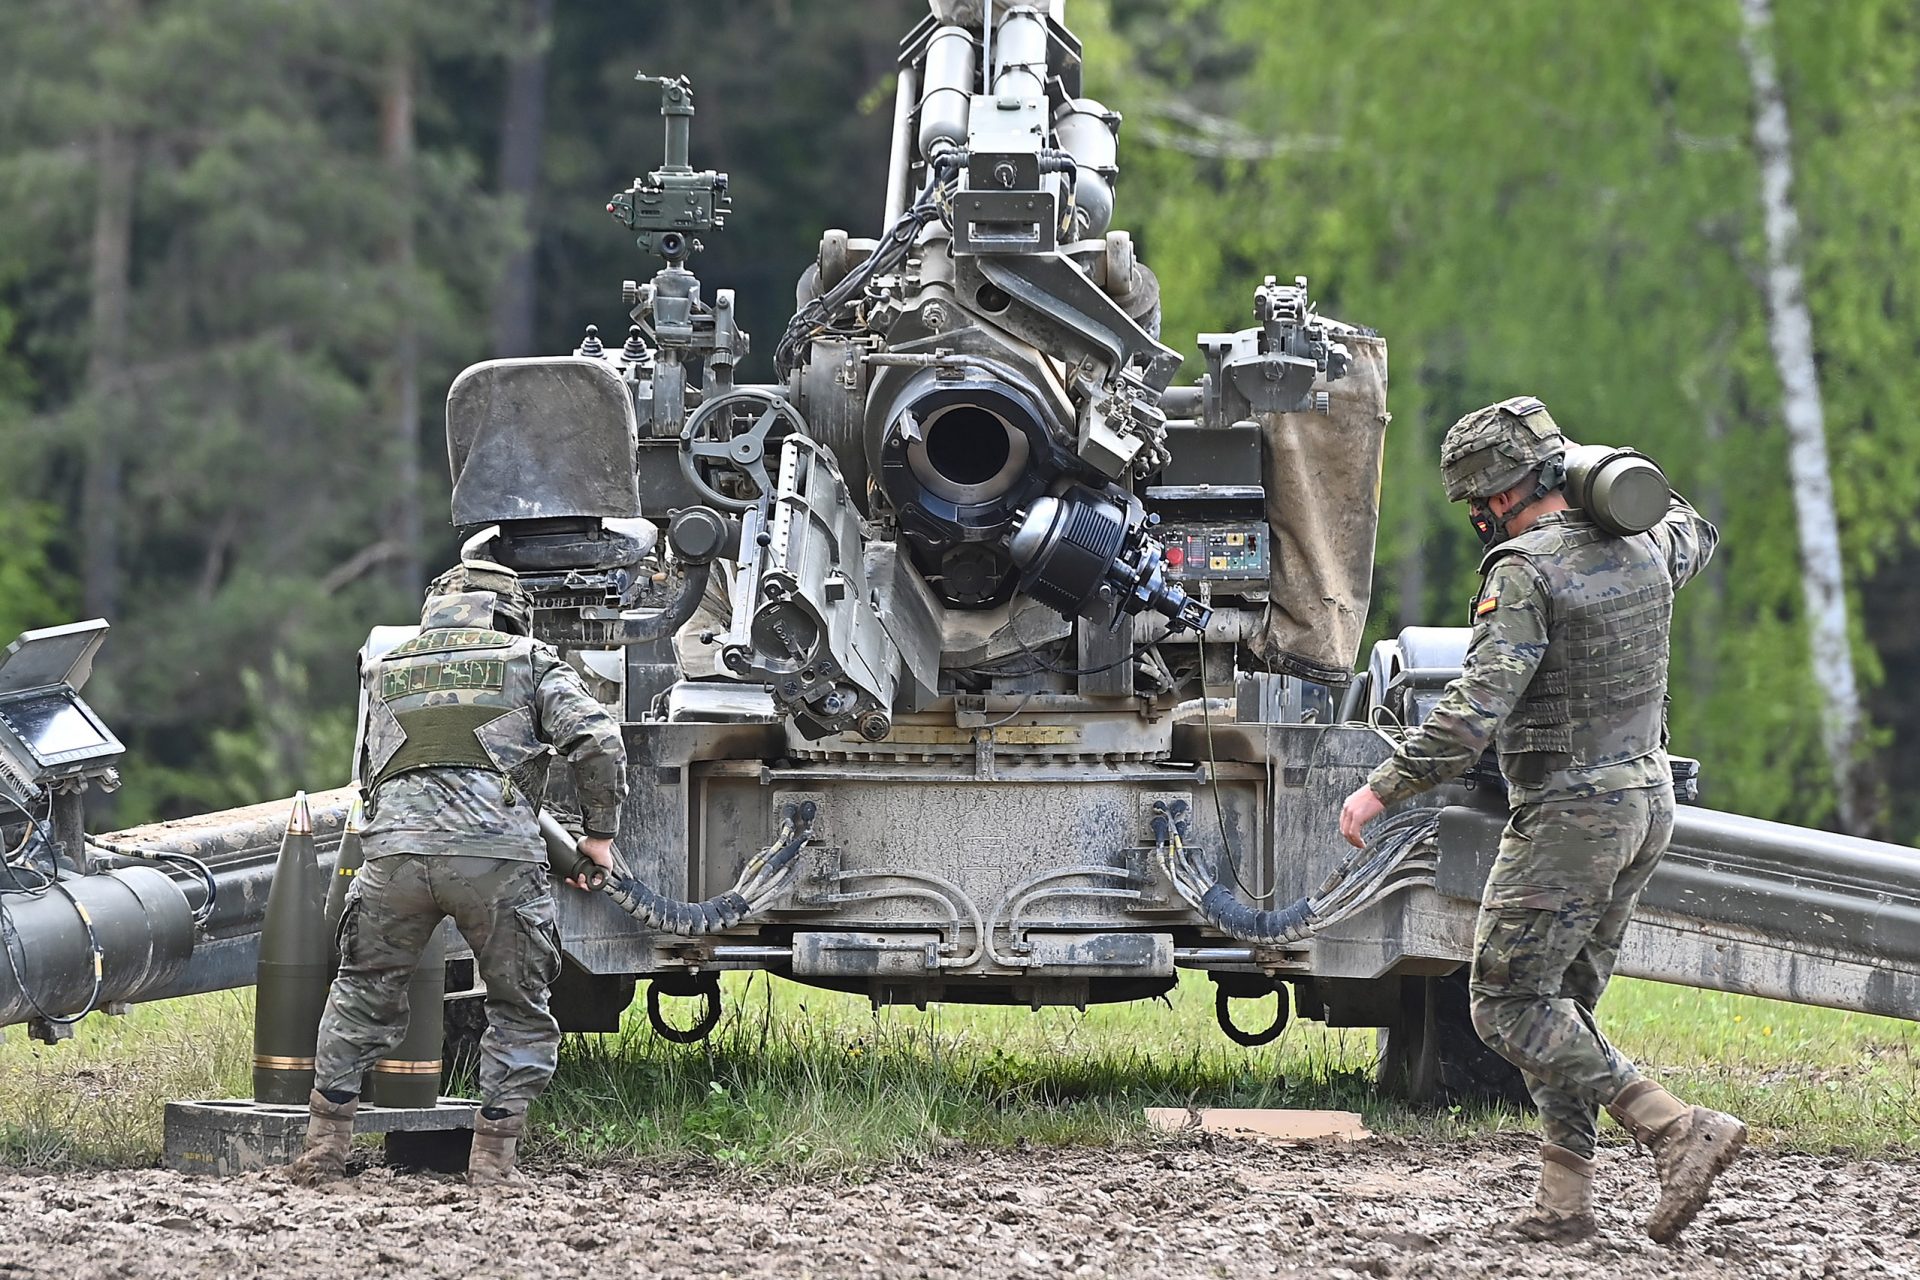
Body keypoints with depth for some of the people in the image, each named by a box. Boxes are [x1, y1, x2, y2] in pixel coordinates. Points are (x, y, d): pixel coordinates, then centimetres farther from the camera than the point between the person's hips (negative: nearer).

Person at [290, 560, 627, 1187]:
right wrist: (600, 833, 16)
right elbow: (597, 741, 6)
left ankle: (324, 1147, 20)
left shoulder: (387, 672, 29)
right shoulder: (530, 663, 18)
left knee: (364, 994, 21)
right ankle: (493, 1158, 8)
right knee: (519, 1012, 14)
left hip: (394, 846, 2)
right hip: (498, 853, -2)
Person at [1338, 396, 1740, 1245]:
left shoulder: (1526, 572, -16)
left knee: (1508, 1002, -4)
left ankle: (1678, 1131, -13)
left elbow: (1477, 708, -24)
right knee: (1564, 1000, 13)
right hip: (1646, 803, 9)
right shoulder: (1639, 552, 8)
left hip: (1567, 816, -9)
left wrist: (1384, 788, -20)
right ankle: (1565, 1198, 7)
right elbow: (1694, 532, 35)